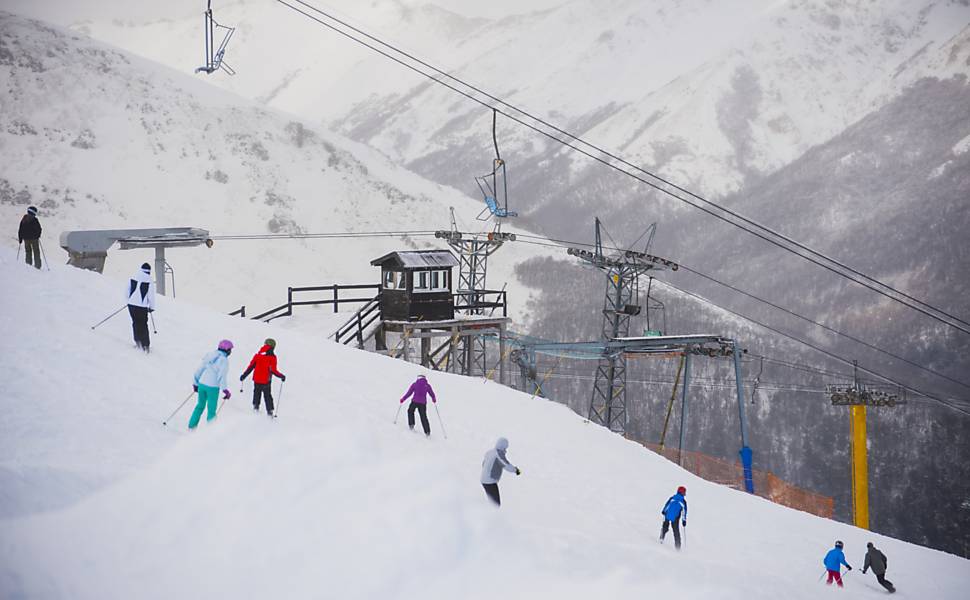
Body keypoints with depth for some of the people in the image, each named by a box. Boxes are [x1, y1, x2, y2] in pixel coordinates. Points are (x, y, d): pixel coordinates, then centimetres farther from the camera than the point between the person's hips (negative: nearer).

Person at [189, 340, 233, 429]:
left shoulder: (209, 355, 7)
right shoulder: (224, 360, -12)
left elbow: (199, 370, 10)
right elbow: (221, 376, -19)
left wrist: (195, 383, 21)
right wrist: (225, 390, -15)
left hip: (202, 384, 6)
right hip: (212, 387, -6)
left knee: (200, 406, 21)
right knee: (211, 410, 4)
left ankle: (192, 426, 22)